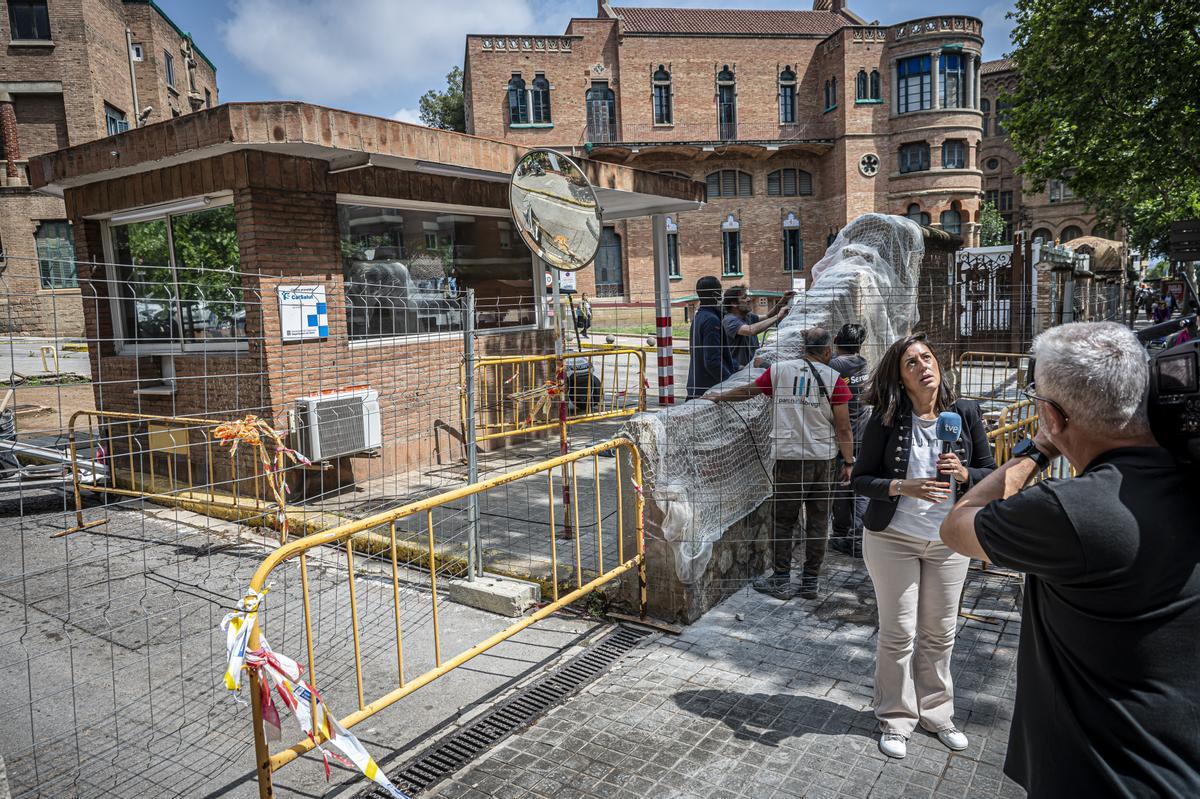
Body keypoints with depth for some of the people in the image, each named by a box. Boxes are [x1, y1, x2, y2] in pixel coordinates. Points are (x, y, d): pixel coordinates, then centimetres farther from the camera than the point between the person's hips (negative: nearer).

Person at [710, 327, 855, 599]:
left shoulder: (779, 370, 2)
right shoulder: (834, 379, -1)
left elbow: (748, 390, 16)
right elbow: (843, 428, -4)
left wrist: (719, 397, 32)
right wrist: (848, 462, 4)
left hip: (789, 457, 0)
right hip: (823, 459, 0)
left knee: (782, 520, 8)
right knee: (817, 521, 9)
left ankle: (781, 580, 12)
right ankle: (811, 582, 16)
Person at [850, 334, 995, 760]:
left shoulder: (965, 413, -5)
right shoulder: (885, 420, -12)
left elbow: (991, 472, 3)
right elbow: (861, 478, -8)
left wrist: (964, 474, -19)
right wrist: (905, 488, -25)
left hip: (948, 541, 3)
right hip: (892, 538, -2)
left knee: (940, 634, 14)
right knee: (898, 633, 7)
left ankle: (936, 713, 35)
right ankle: (895, 719, 25)